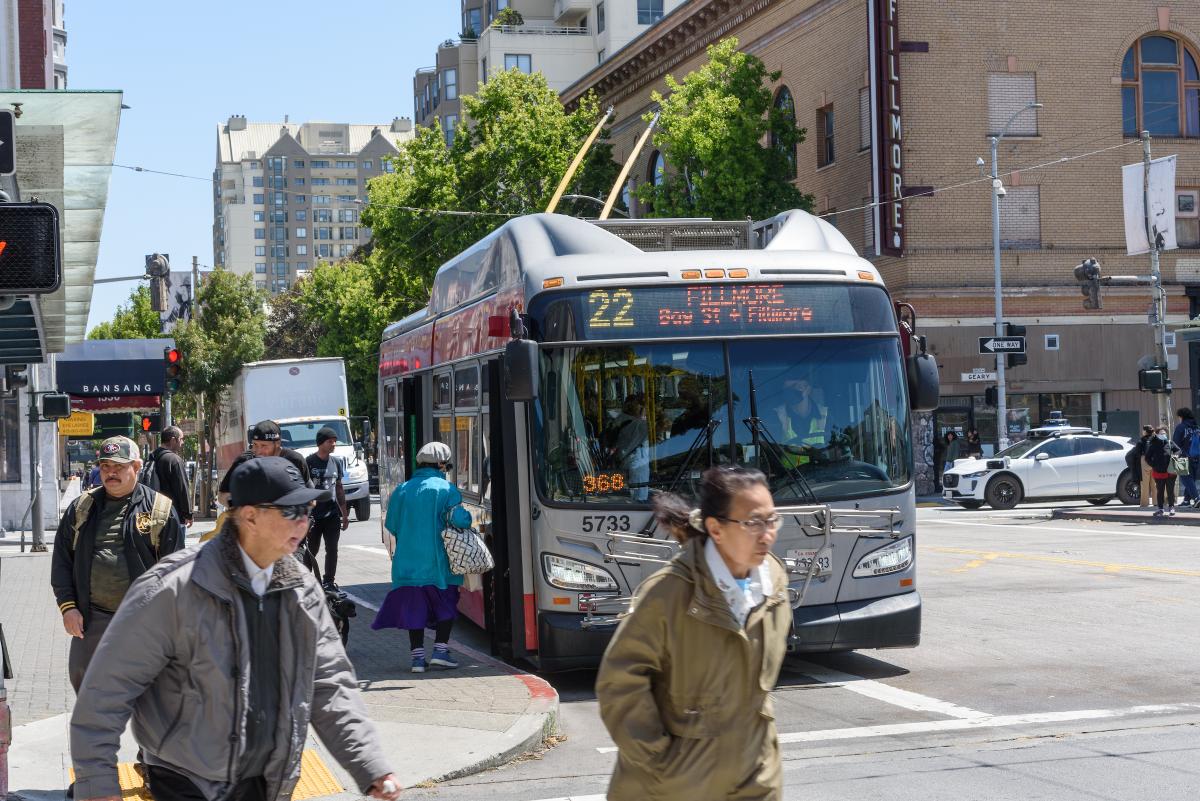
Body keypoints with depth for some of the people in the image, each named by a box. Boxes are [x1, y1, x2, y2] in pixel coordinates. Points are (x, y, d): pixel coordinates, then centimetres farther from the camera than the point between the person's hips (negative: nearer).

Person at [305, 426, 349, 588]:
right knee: (311, 551, 1)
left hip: (332, 514, 5)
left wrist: (345, 514, 14)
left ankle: (330, 581, 16)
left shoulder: (337, 462, 9)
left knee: (332, 550, 7)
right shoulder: (309, 462, -7)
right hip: (313, 515, -5)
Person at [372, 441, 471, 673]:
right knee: (446, 605, 13)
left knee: (414, 607, 9)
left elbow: (391, 525, 9)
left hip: (407, 563, 3)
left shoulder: (401, 490, 6)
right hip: (437, 563, -3)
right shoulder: (446, 489, -6)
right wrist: (467, 518, 4)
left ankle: (418, 656, 8)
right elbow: (459, 519, -17)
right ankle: (440, 649, 6)